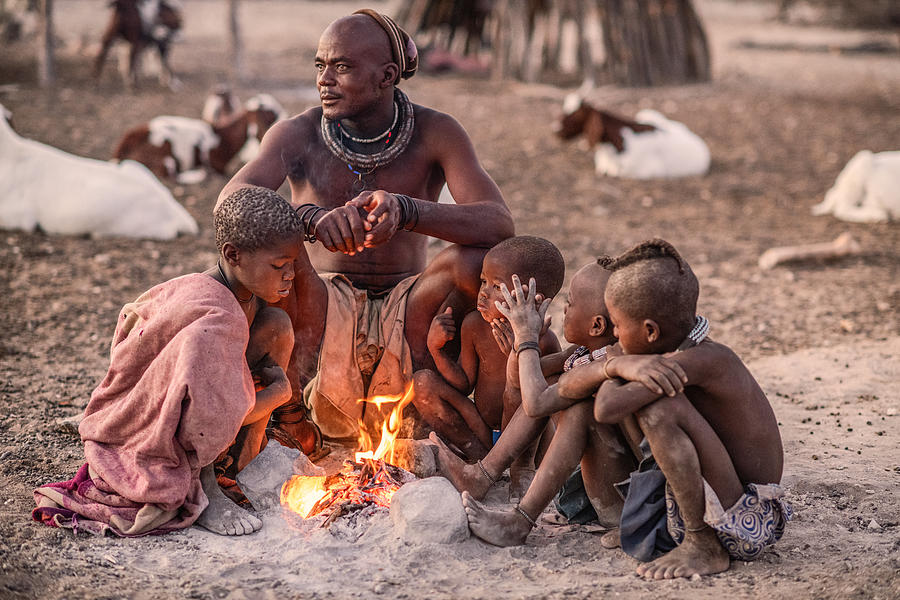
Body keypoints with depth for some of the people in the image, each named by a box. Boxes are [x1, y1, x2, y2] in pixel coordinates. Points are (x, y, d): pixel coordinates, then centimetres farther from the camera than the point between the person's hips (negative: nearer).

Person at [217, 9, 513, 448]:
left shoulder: (434, 133, -7)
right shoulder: (298, 134, -6)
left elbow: (499, 224, -22)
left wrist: (404, 209, -41)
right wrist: (311, 216, -46)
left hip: (403, 311, 0)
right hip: (324, 309, 0)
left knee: (476, 258, -27)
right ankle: (289, 410, -15)